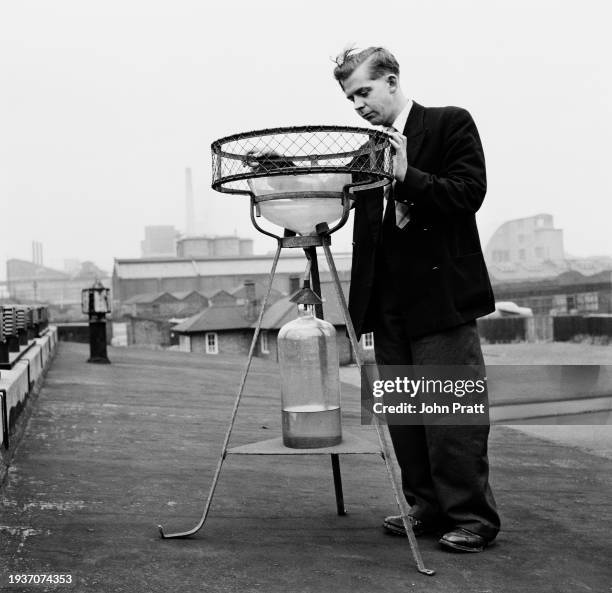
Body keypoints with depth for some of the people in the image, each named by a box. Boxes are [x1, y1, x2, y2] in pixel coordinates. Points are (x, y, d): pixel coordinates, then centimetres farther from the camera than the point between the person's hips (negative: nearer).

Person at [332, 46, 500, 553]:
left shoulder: (451, 124, 0)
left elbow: (469, 193, -11)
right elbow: (362, 219, 14)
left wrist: (408, 176, -19)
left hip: (441, 296, -6)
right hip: (389, 300, 7)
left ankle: (473, 518, 6)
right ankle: (428, 508, 20)